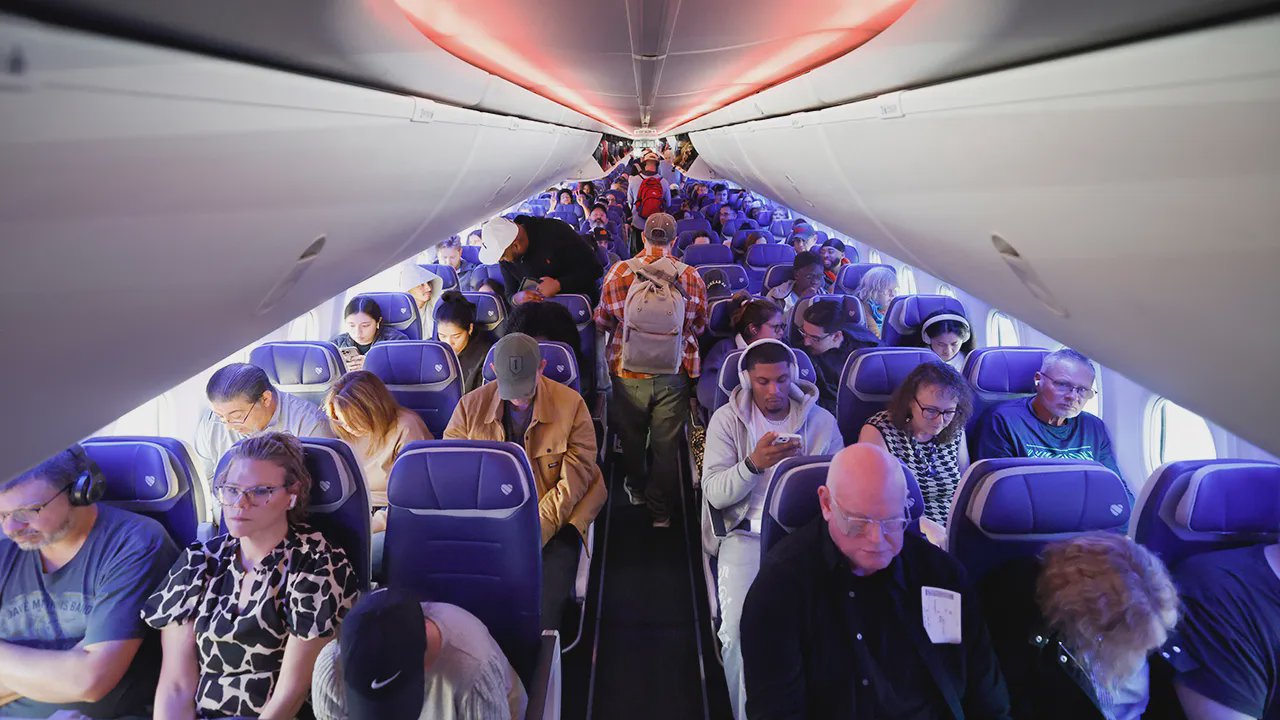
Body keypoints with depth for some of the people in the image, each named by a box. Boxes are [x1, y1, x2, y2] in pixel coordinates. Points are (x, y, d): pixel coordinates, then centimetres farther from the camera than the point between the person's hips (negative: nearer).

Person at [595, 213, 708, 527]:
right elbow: (699, 326, 4)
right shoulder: (692, 277, -8)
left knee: (632, 437, 21)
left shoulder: (619, 272, -10)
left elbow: (602, 320, 2)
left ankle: (637, 489, 42)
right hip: (674, 375, 0)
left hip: (628, 373, 1)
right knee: (667, 443, 11)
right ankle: (660, 510, 22)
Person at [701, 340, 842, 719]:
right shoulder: (727, 419, 4)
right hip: (748, 535, -1)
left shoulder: (822, 421, 8)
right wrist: (754, 463, -19)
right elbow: (714, 494, -4)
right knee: (739, 631, -22)